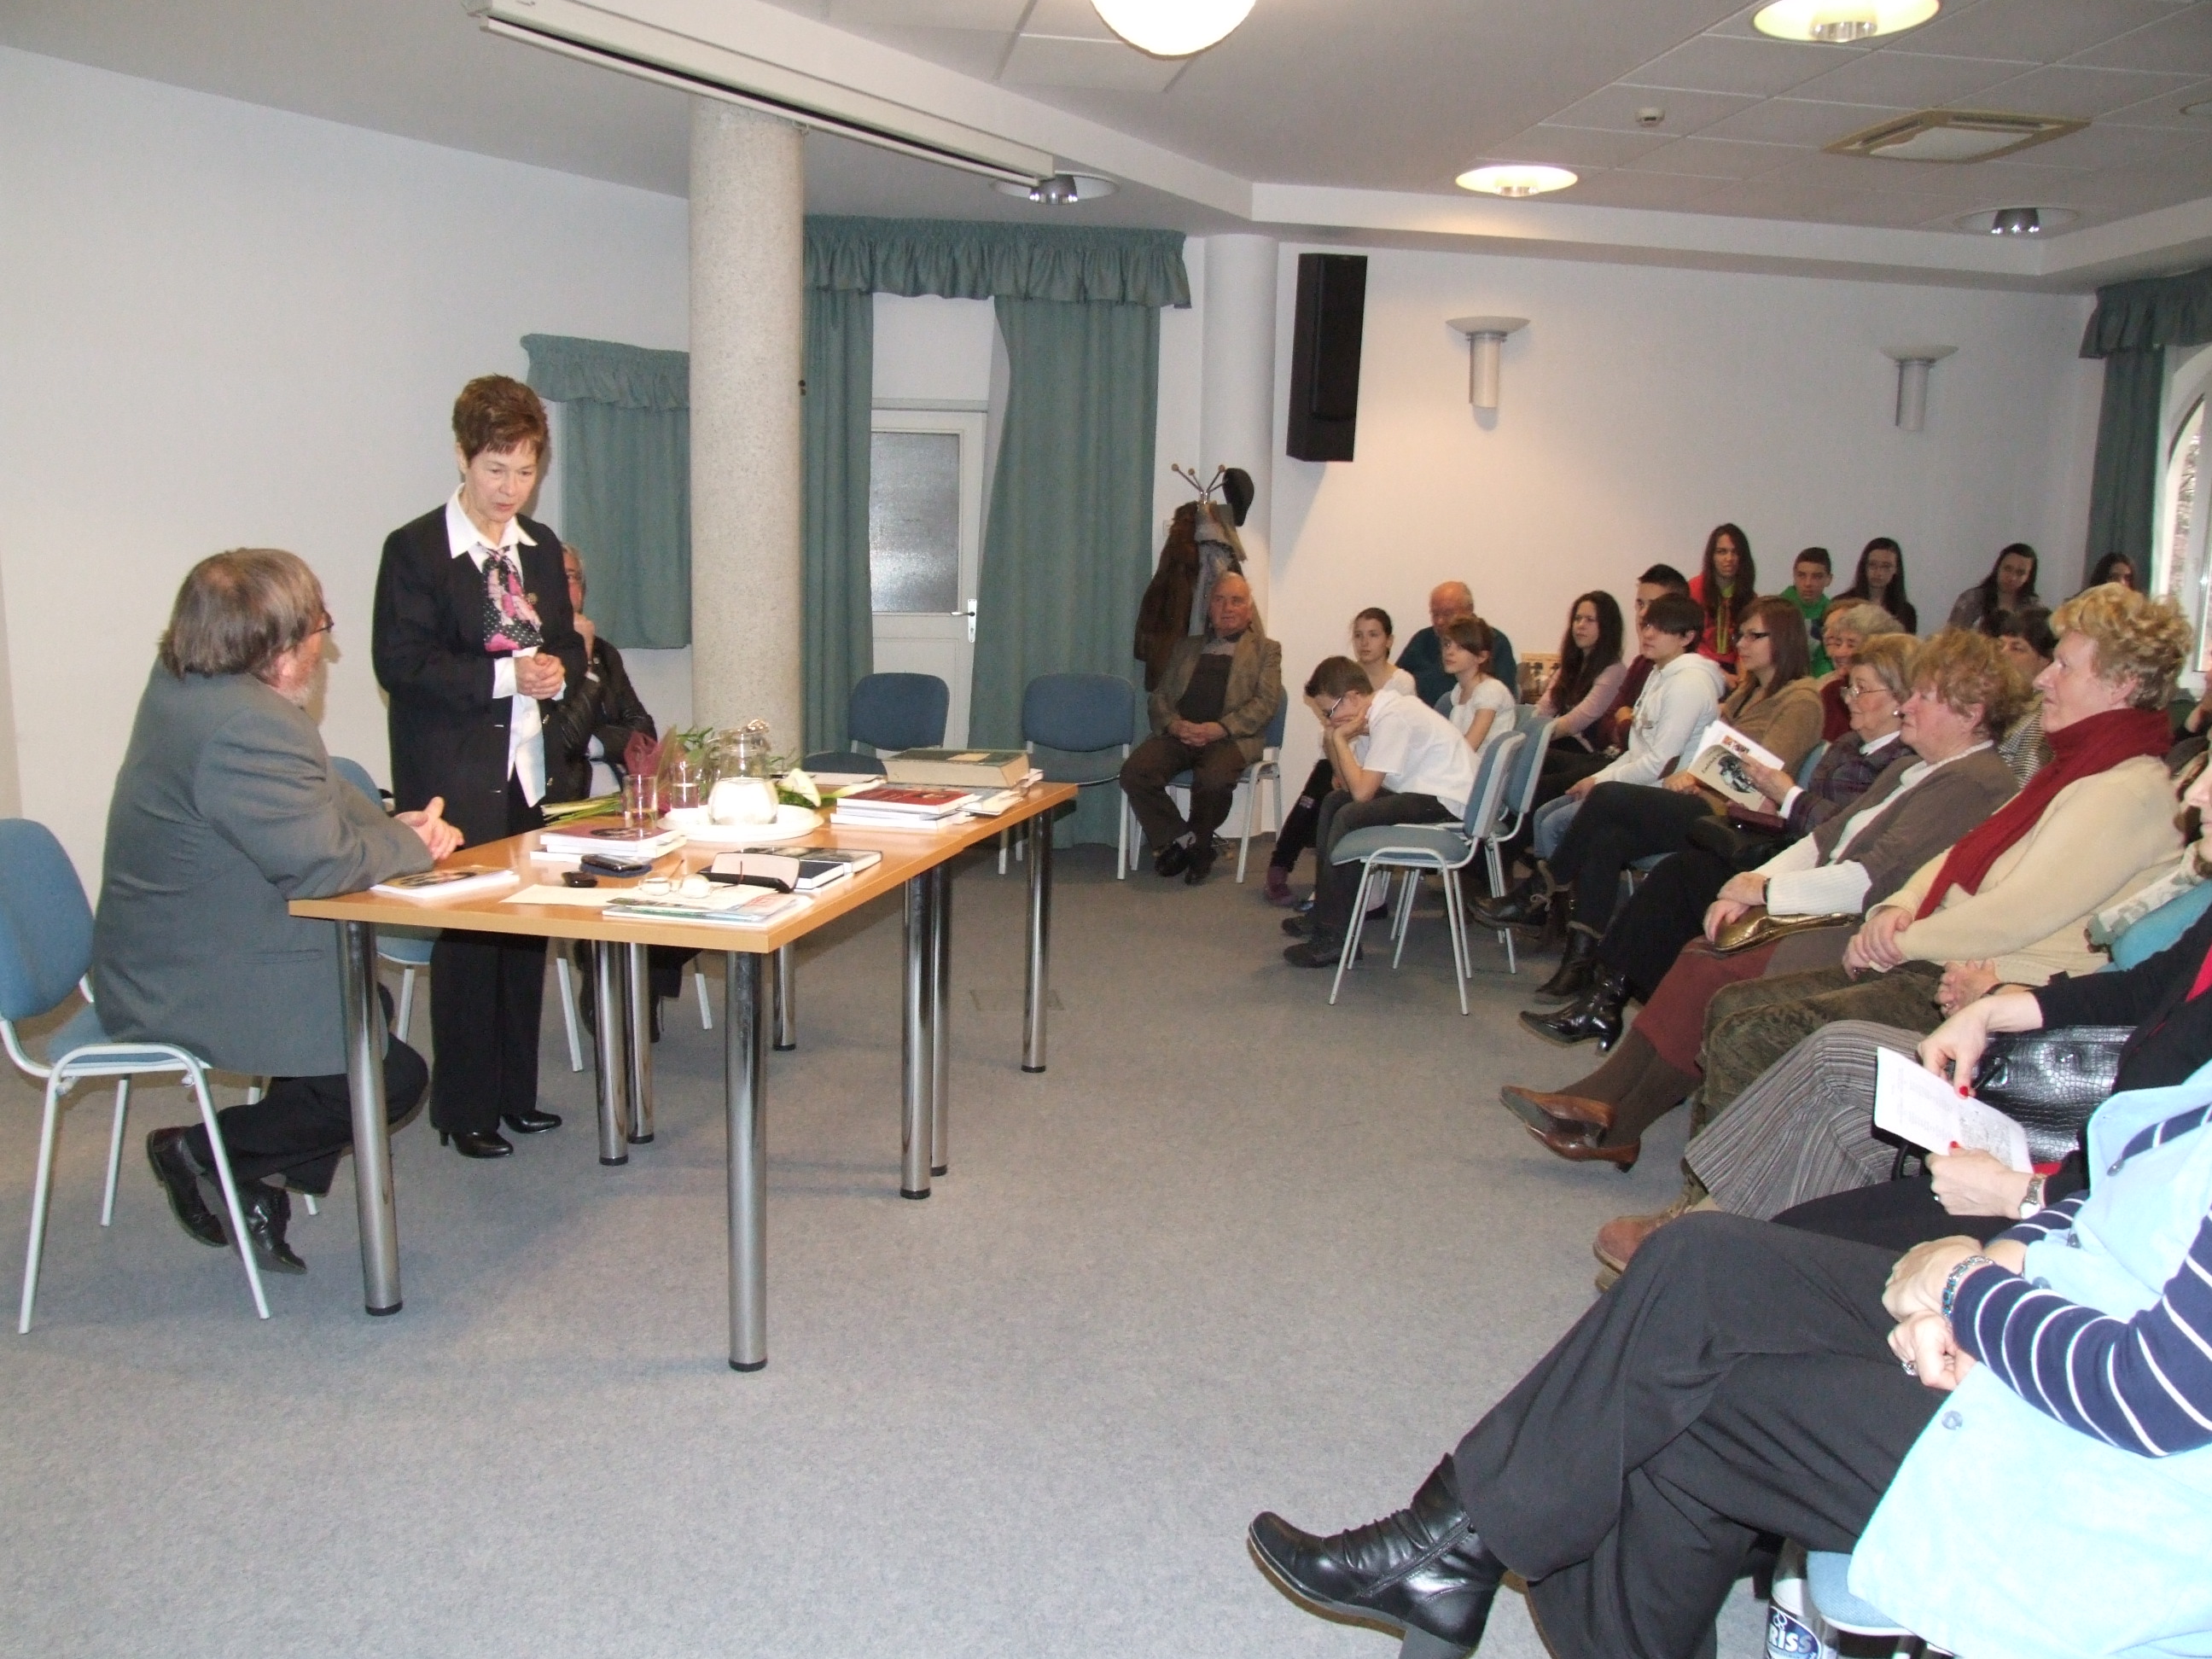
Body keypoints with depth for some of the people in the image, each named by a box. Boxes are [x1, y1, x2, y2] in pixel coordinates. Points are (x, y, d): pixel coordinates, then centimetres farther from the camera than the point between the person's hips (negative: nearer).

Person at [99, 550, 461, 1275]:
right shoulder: (249, 726, -29)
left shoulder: (184, 689, 5)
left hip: (165, 963, 11)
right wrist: (412, 846, -11)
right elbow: (318, 861, -30)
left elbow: (318, 806, 12)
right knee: (392, 1076, -6)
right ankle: (206, 1154, 7)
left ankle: (254, 1186, 26)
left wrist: (396, 828, -4)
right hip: (200, 987, -11)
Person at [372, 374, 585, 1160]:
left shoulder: (541, 547, 12)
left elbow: (568, 645, 18)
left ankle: (516, 1092, 23)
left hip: (529, 770, 6)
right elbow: (399, 662, -13)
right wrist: (505, 676, -21)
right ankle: (465, 1109, 12)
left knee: (528, 932, 9)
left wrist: (558, 672, -6)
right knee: (467, 940, -1)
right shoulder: (415, 549, -6)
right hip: (455, 778, -6)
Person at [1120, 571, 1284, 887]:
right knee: (1135, 771, -25)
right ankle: (1181, 840, -8)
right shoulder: (1186, 647, 26)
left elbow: (1266, 703, 0)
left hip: (1231, 737, -3)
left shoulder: (1266, 650, 15)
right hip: (1178, 734, 4)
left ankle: (1198, 844, -6)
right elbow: (1160, 696, 17)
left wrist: (1219, 729, -15)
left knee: (1214, 779, -36)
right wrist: (1174, 724, -7)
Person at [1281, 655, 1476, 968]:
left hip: (1448, 802, -11)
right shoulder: (1376, 713, 9)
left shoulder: (1393, 718, -20)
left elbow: (1361, 791, -24)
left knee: (1350, 817, -23)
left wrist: (1340, 738, -14)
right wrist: (1332, 740, -5)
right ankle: (1325, 912, 19)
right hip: (1422, 791, 11)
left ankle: (1335, 936, -15)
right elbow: (1348, 785, 7)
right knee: (1333, 802, 16)